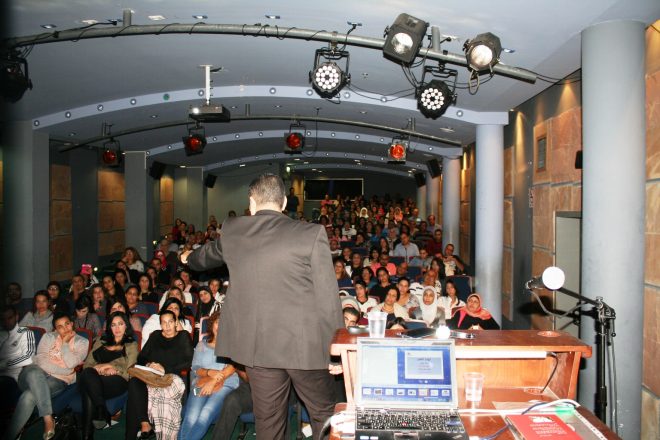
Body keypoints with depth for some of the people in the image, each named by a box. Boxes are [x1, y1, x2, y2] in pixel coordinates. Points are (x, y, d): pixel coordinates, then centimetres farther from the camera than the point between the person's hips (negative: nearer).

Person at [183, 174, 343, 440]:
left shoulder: (232, 230, 3)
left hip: (256, 345, 4)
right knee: (325, 415, 14)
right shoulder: (312, 233, -9)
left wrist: (189, 258, 49)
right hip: (304, 345, -3)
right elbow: (327, 295, -9)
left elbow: (209, 254, 26)